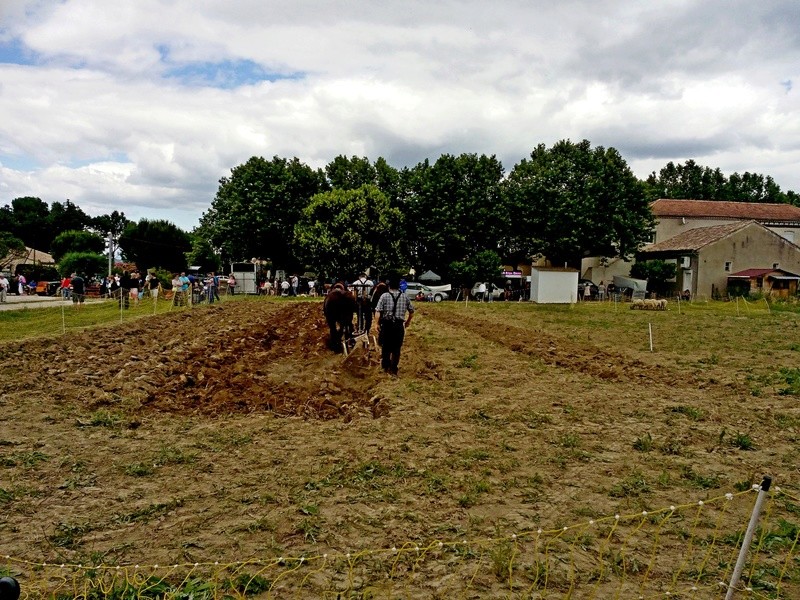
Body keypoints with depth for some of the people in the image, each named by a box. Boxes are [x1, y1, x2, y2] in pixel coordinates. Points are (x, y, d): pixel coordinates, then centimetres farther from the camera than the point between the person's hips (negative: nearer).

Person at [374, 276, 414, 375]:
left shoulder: (384, 296, -5)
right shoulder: (405, 297, 3)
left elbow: (378, 311, -13)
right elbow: (411, 311, 10)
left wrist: (378, 323, -6)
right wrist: (408, 321, 24)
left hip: (386, 324, -1)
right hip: (399, 325, 1)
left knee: (385, 346, 15)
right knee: (396, 348, 9)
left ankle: (385, 366, 26)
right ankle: (393, 368, 10)